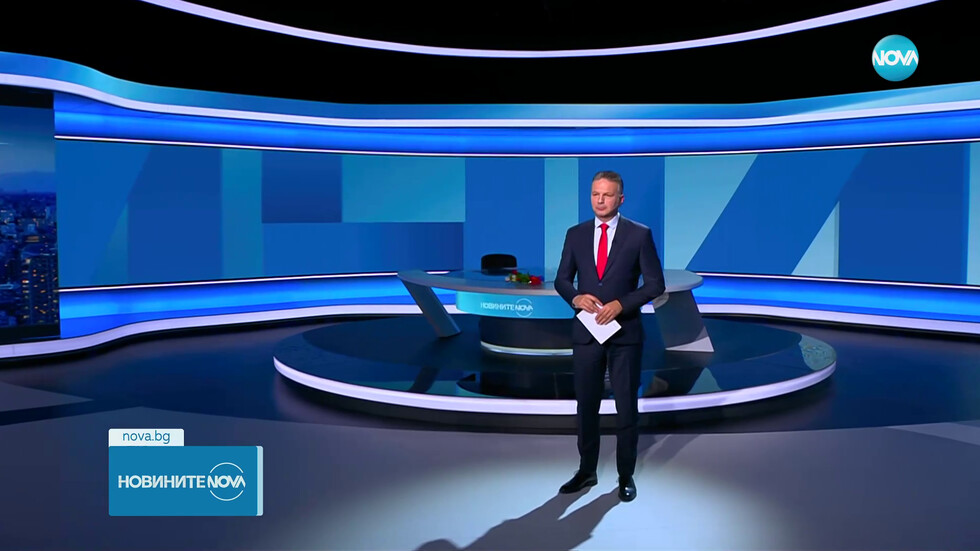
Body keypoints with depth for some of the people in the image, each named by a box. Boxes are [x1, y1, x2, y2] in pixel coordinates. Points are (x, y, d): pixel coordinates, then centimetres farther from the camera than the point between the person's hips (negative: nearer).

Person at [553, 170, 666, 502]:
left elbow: (655, 284, -5)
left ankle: (626, 476, 22)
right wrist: (575, 297, -13)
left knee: (626, 407, 7)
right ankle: (586, 471, 26)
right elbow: (561, 279, 8)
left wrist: (621, 304, -18)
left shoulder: (640, 234, -4)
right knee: (585, 405, 11)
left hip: (625, 333, -3)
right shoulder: (575, 234, 5)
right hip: (586, 332, 3)